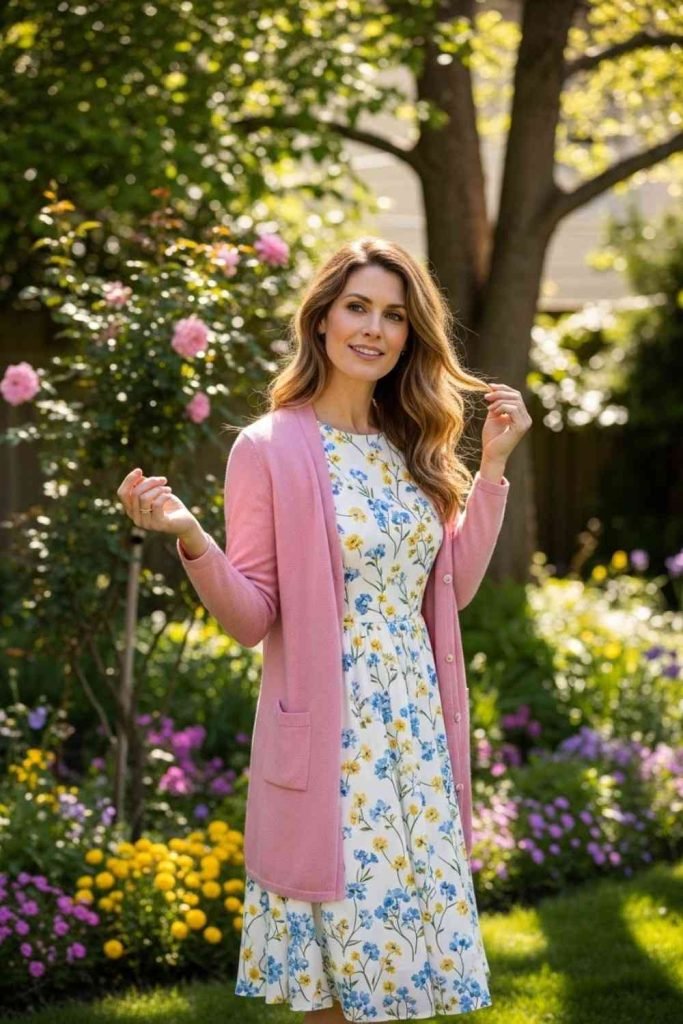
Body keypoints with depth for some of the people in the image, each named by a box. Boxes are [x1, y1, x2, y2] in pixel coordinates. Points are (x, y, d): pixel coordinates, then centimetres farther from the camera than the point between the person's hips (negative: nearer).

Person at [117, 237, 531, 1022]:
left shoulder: (410, 447, 10)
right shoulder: (270, 448, -8)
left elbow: (452, 588, 11)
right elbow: (252, 618, -10)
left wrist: (494, 466, 9)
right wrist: (190, 540, -27)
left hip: (416, 728, 6)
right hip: (330, 737, -6)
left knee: (409, 943, 10)